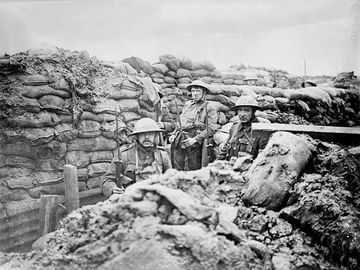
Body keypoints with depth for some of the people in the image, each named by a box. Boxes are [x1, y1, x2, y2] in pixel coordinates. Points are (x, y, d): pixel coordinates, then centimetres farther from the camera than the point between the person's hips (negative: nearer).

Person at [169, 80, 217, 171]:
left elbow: (210, 129, -9)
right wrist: (174, 134, 11)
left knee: (193, 170, -1)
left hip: (194, 143, -5)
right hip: (179, 141, 5)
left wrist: (195, 139, -18)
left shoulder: (209, 108, 1)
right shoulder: (187, 104, 19)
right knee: (177, 169, 3)